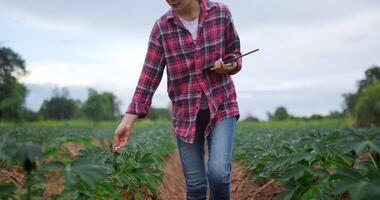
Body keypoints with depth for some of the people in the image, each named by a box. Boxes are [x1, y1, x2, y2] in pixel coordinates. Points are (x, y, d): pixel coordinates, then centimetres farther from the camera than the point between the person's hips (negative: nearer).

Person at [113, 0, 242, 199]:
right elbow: (149, 76, -6)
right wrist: (128, 120, -11)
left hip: (221, 106, 0)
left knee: (218, 172, -18)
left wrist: (229, 66, -16)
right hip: (186, 114, 1)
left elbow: (235, 54, 9)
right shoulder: (161, 27, -4)